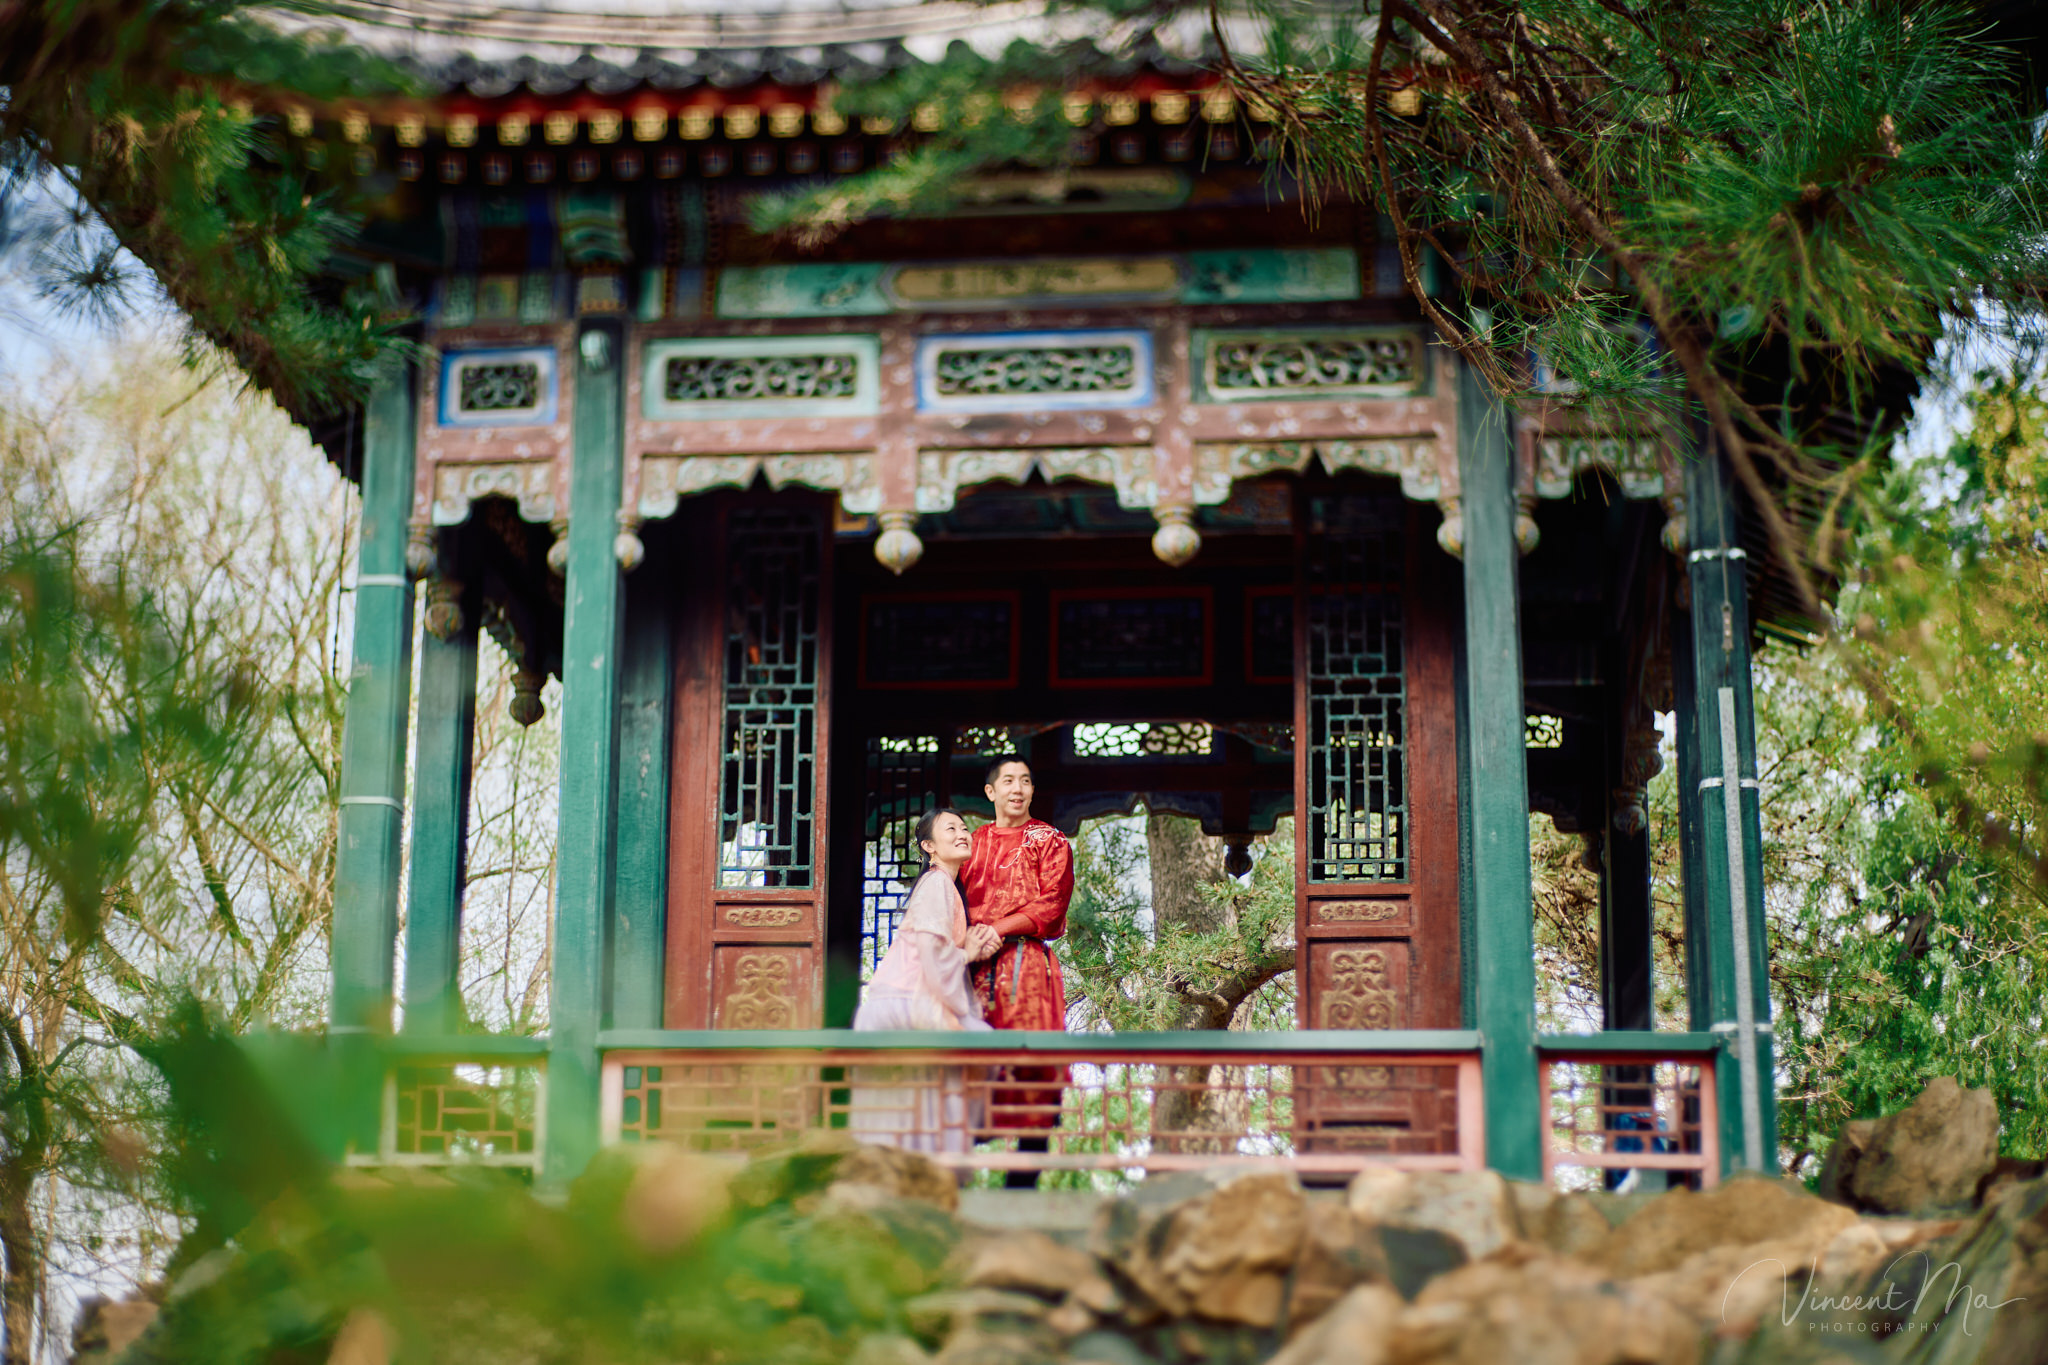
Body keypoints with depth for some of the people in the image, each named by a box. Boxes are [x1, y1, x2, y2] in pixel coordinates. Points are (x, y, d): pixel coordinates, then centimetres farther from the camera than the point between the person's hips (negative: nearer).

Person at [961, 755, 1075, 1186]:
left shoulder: (1049, 841, 9)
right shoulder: (973, 843, 20)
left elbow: (1051, 902, -2)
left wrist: (1000, 929, -11)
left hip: (1027, 961, -3)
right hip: (978, 963, 3)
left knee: (1030, 1055, -10)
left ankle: (1025, 1175, -6)